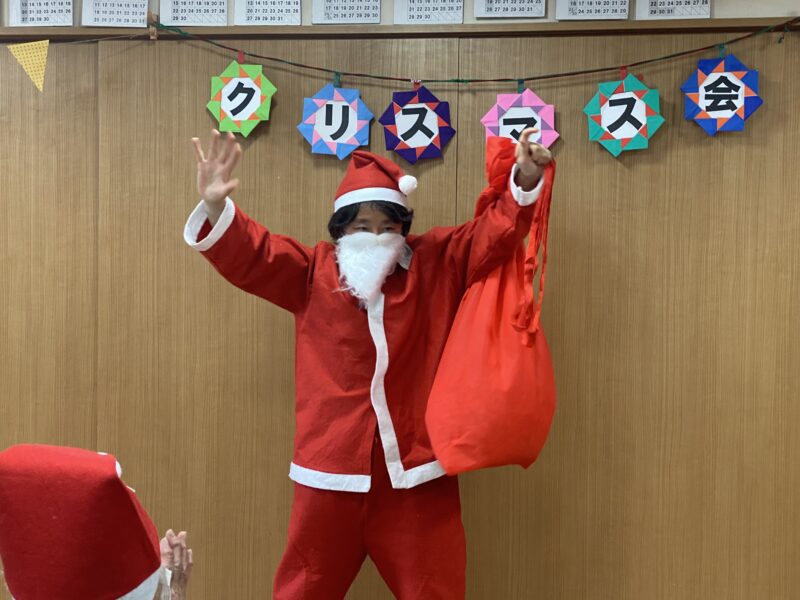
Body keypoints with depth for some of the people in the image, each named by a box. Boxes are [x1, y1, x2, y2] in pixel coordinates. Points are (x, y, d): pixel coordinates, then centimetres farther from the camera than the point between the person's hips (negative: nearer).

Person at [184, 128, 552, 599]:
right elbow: (250, 253, -2)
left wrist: (525, 181, -16)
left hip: (416, 468, 0)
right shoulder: (312, 272, 5)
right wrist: (215, 207, -21)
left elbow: (494, 233, 1)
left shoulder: (436, 264, 5)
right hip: (333, 465, 1)